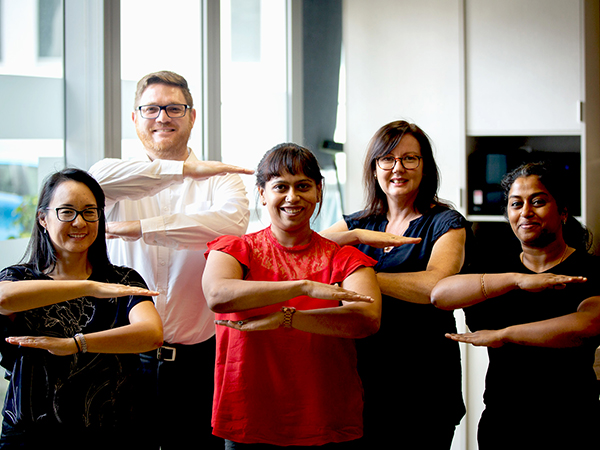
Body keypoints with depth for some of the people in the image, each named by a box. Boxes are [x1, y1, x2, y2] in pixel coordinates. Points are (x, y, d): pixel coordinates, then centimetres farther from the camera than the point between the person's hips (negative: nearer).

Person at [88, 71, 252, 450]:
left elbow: (232, 224, -18)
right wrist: (183, 169, -21)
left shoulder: (220, 179, 4)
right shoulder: (122, 185, 6)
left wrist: (143, 228, -20)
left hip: (202, 359, 0)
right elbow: (96, 179, -19)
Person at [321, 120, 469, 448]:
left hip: (423, 382, -4)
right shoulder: (359, 223, 12)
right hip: (363, 375, 4)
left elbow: (434, 286, -20)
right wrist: (357, 236, -15)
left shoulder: (447, 224, -2)